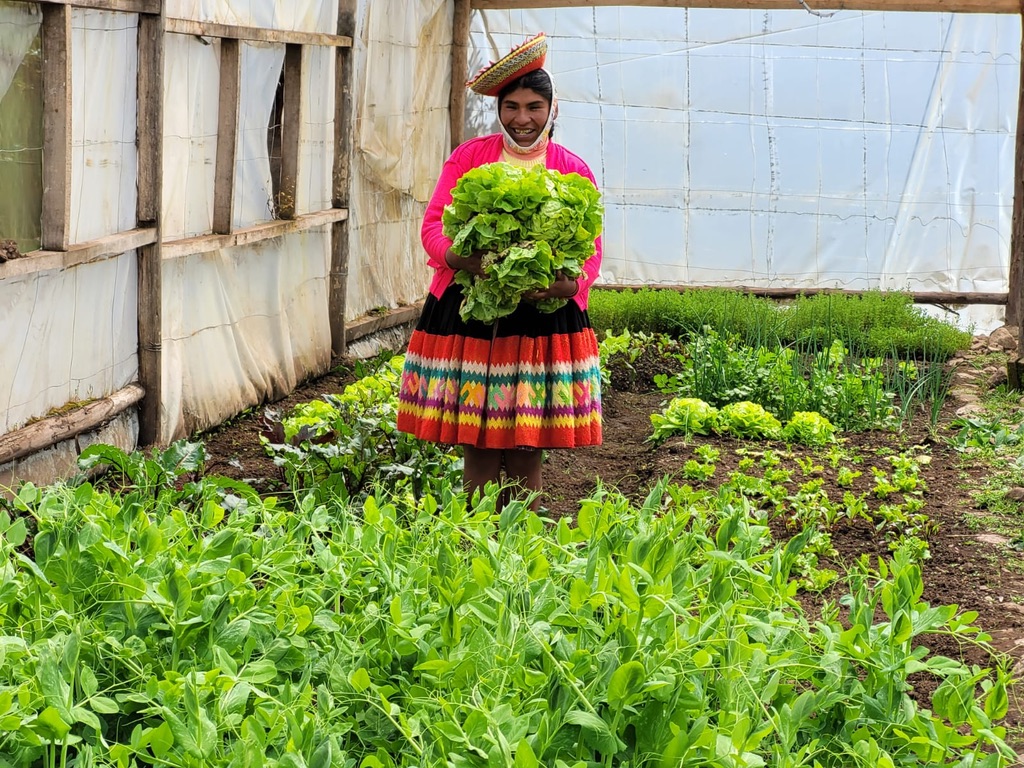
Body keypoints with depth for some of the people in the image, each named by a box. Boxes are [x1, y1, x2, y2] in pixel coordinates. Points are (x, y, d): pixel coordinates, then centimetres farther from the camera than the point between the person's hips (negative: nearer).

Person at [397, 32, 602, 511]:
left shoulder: (573, 171, 7)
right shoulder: (467, 158, 7)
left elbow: (590, 248, 4)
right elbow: (434, 223, 2)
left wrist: (567, 284, -18)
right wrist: (465, 259, -20)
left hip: (543, 318, 0)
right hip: (470, 314, 0)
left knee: (528, 449, 2)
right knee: (478, 444, 1)